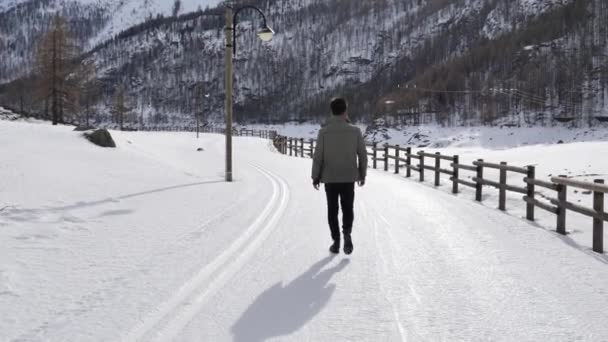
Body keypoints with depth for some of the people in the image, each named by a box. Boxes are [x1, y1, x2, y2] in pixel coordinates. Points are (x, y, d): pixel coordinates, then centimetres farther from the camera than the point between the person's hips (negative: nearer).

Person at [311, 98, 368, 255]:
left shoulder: (324, 131, -8)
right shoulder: (355, 131, -5)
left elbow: (318, 156, -7)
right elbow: (362, 155, -1)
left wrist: (315, 176, 3)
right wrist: (362, 174, 12)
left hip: (329, 178, 0)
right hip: (349, 177, 0)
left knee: (332, 210, 12)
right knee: (347, 208, 13)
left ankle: (336, 241, 11)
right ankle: (347, 233, -11)